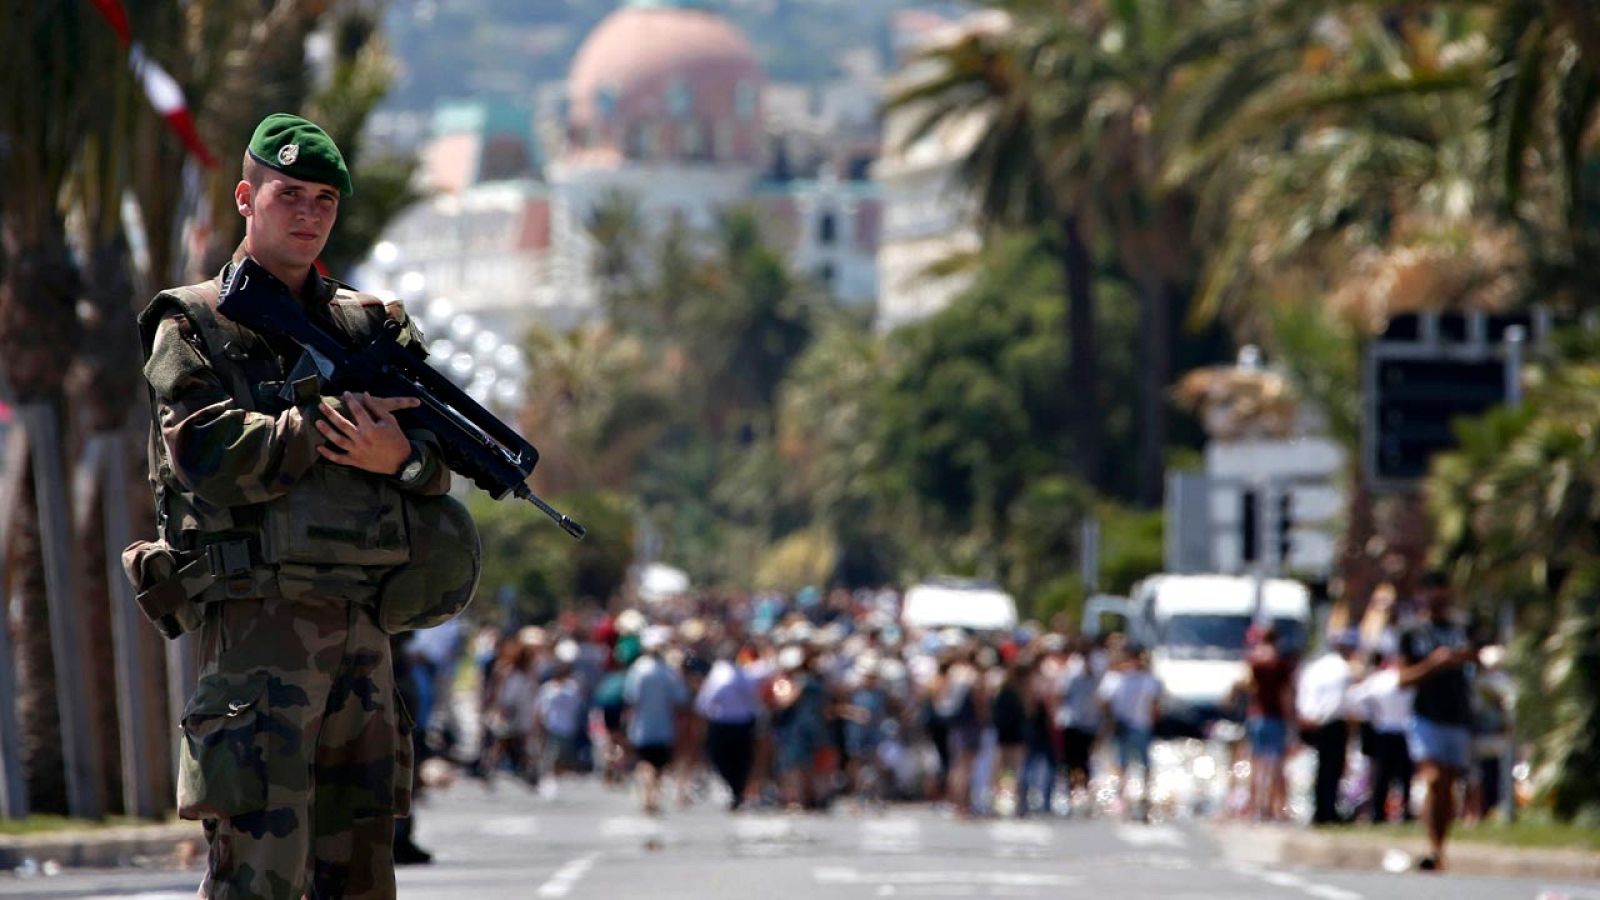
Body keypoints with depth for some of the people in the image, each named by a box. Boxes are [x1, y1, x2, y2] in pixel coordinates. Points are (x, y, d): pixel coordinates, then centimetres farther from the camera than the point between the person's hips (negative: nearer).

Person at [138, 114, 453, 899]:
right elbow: (209, 455, -12)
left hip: (362, 625, 6)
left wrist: (399, 455, -9)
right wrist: (328, 421, -12)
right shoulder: (193, 325, 4)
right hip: (258, 622, -6)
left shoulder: (372, 326, 19)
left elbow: (438, 470, 14)